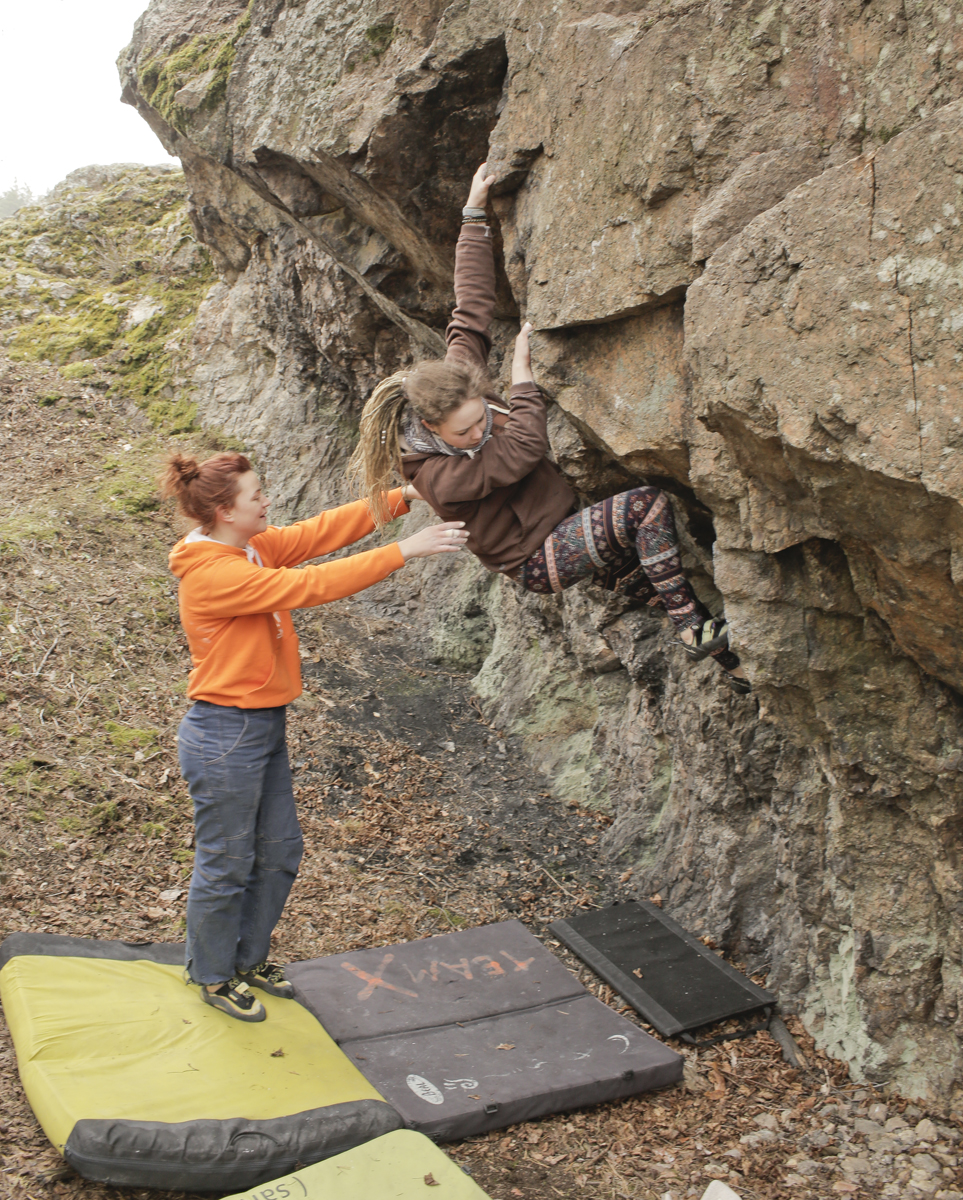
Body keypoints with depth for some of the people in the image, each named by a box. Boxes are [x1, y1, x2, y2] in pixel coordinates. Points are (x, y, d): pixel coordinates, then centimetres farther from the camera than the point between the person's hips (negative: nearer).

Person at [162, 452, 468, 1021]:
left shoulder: (253, 548, 3)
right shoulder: (212, 573, -24)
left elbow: (321, 530, 0)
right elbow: (307, 587, -29)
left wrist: (403, 496, -8)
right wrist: (403, 551, -29)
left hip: (264, 727, 9)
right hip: (224, 735, -9)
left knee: (279, 851, 19)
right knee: (226, 865, 9)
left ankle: (249, 958, 40)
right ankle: (214, 977, 32)